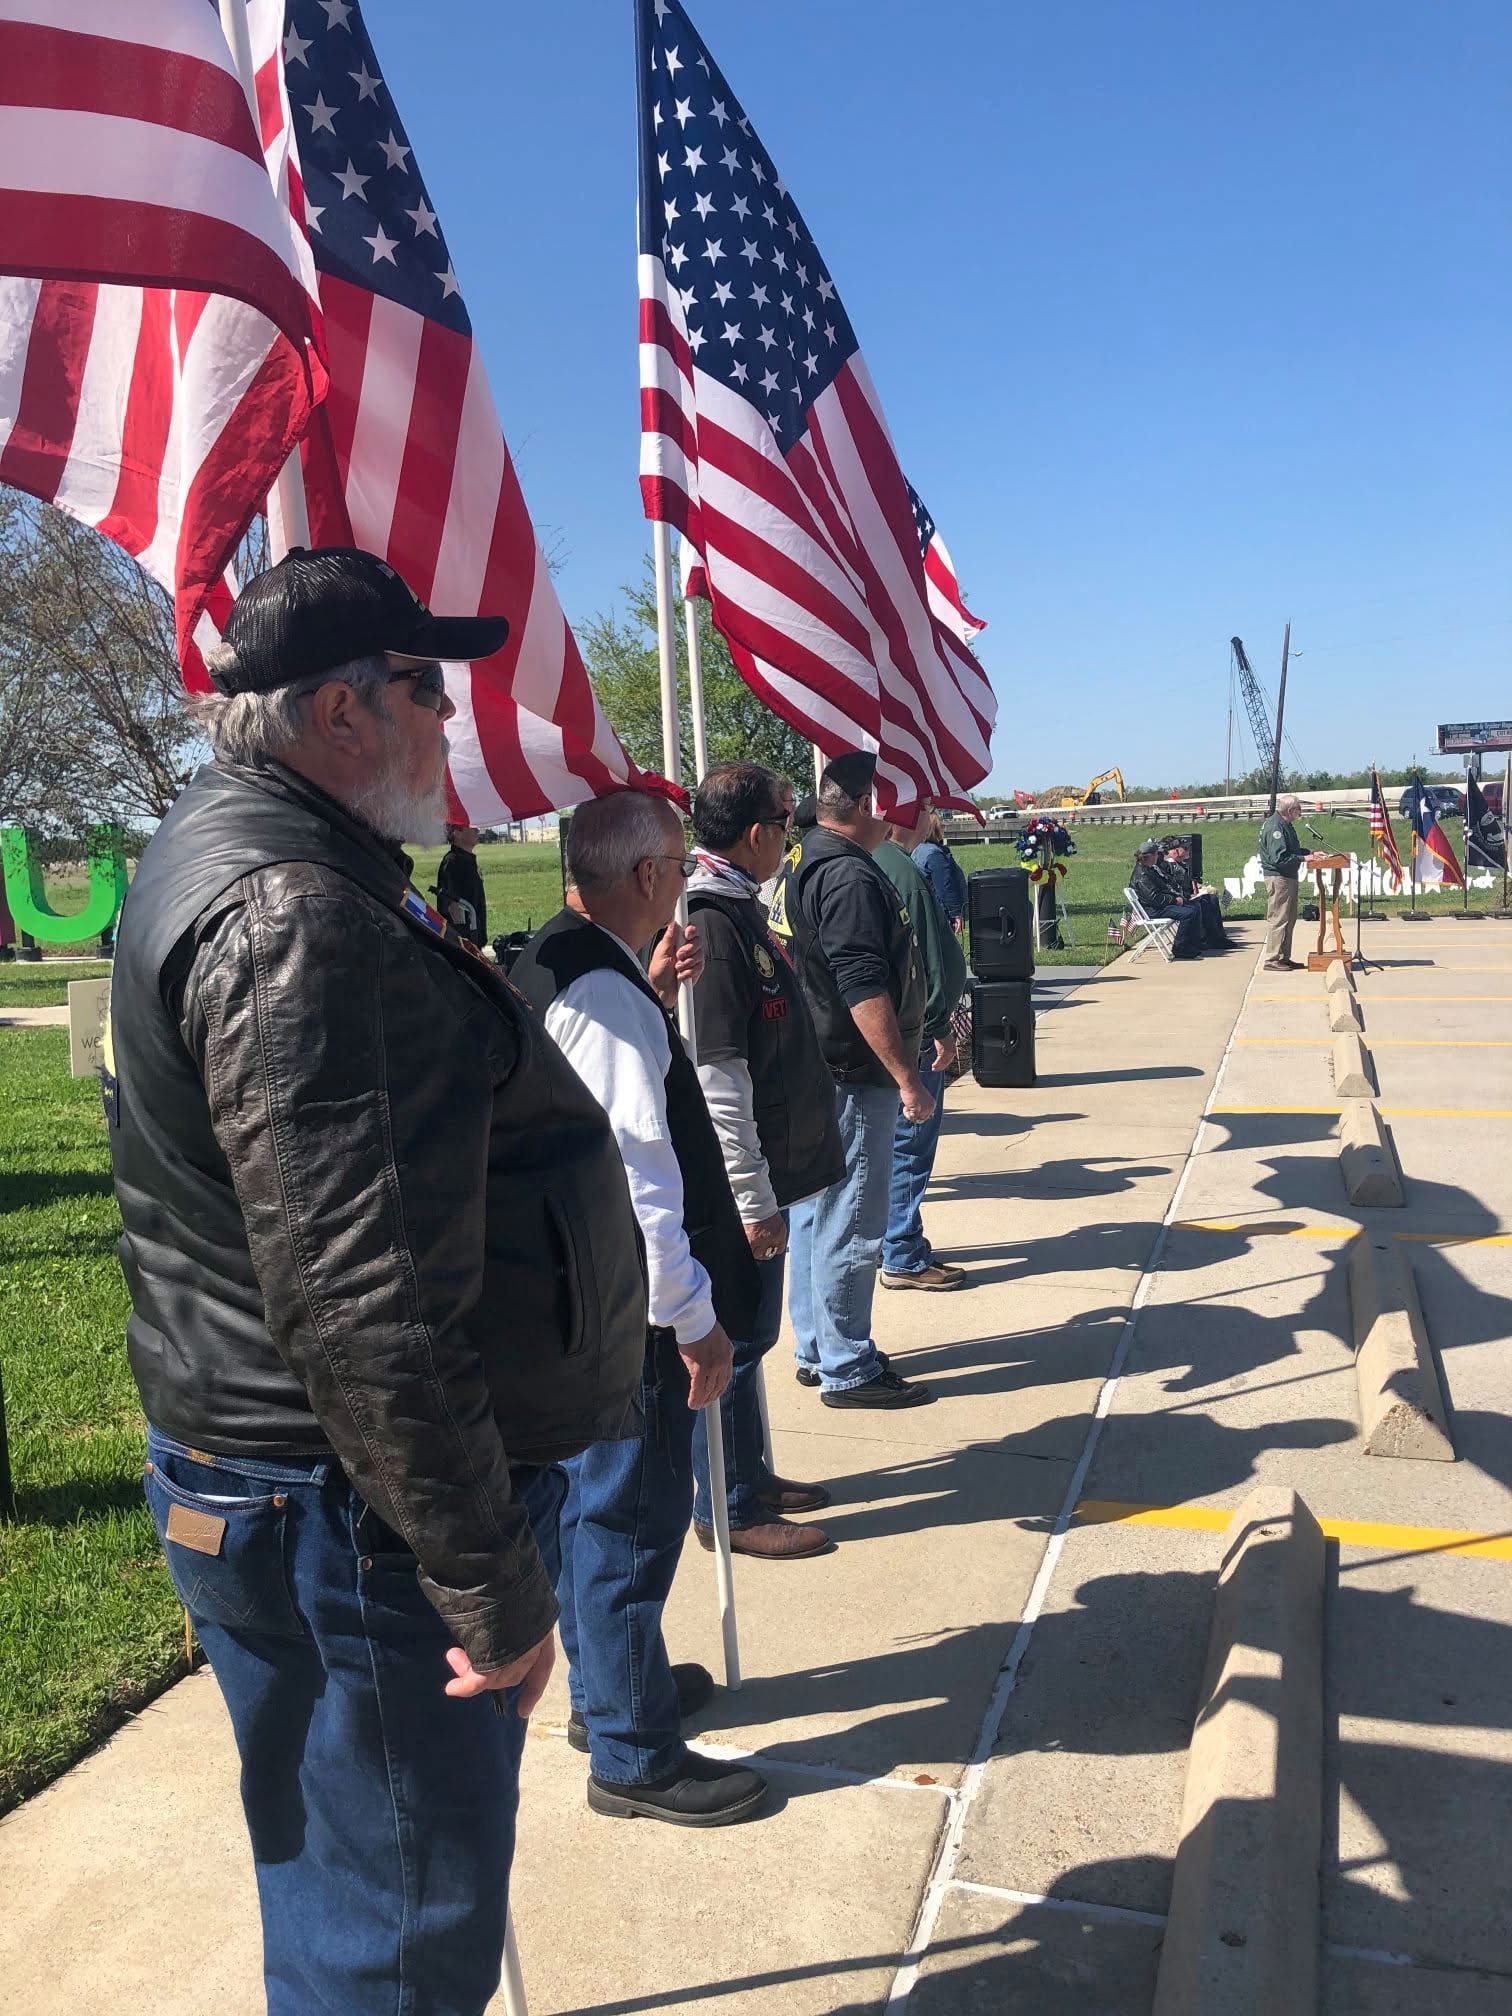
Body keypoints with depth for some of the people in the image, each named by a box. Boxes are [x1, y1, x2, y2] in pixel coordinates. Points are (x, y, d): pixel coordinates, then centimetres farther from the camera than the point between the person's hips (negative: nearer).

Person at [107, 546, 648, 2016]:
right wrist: (493, 1582, -23)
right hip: (360, 1514, -10)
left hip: (264, 1480, 11)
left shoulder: (242, 855, 12)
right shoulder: (295, 914, -25)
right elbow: (362, 1309, -29)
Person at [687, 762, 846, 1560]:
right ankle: (729, 1508, 19)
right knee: (732, 1342, 4)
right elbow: (716, 1079, -25)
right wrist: (751, 1200, -21)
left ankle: (751, 1474, 36)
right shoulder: (710, 924, -22)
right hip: (738, 1188, -10)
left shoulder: (735, 907, 10)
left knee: (747, 1335, 20)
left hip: (764, 1171, 10)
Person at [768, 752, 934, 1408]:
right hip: (853, 1080, -11)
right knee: (851, 1228, -1)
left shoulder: (800, 863, 14)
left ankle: (817, 1352, 28)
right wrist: (907, 1078, -21)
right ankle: (848, 1371, 9)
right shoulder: (849, 875, -19)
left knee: (815, 1215, 16)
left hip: (811, 1073, 11)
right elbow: (864, 988, -25)